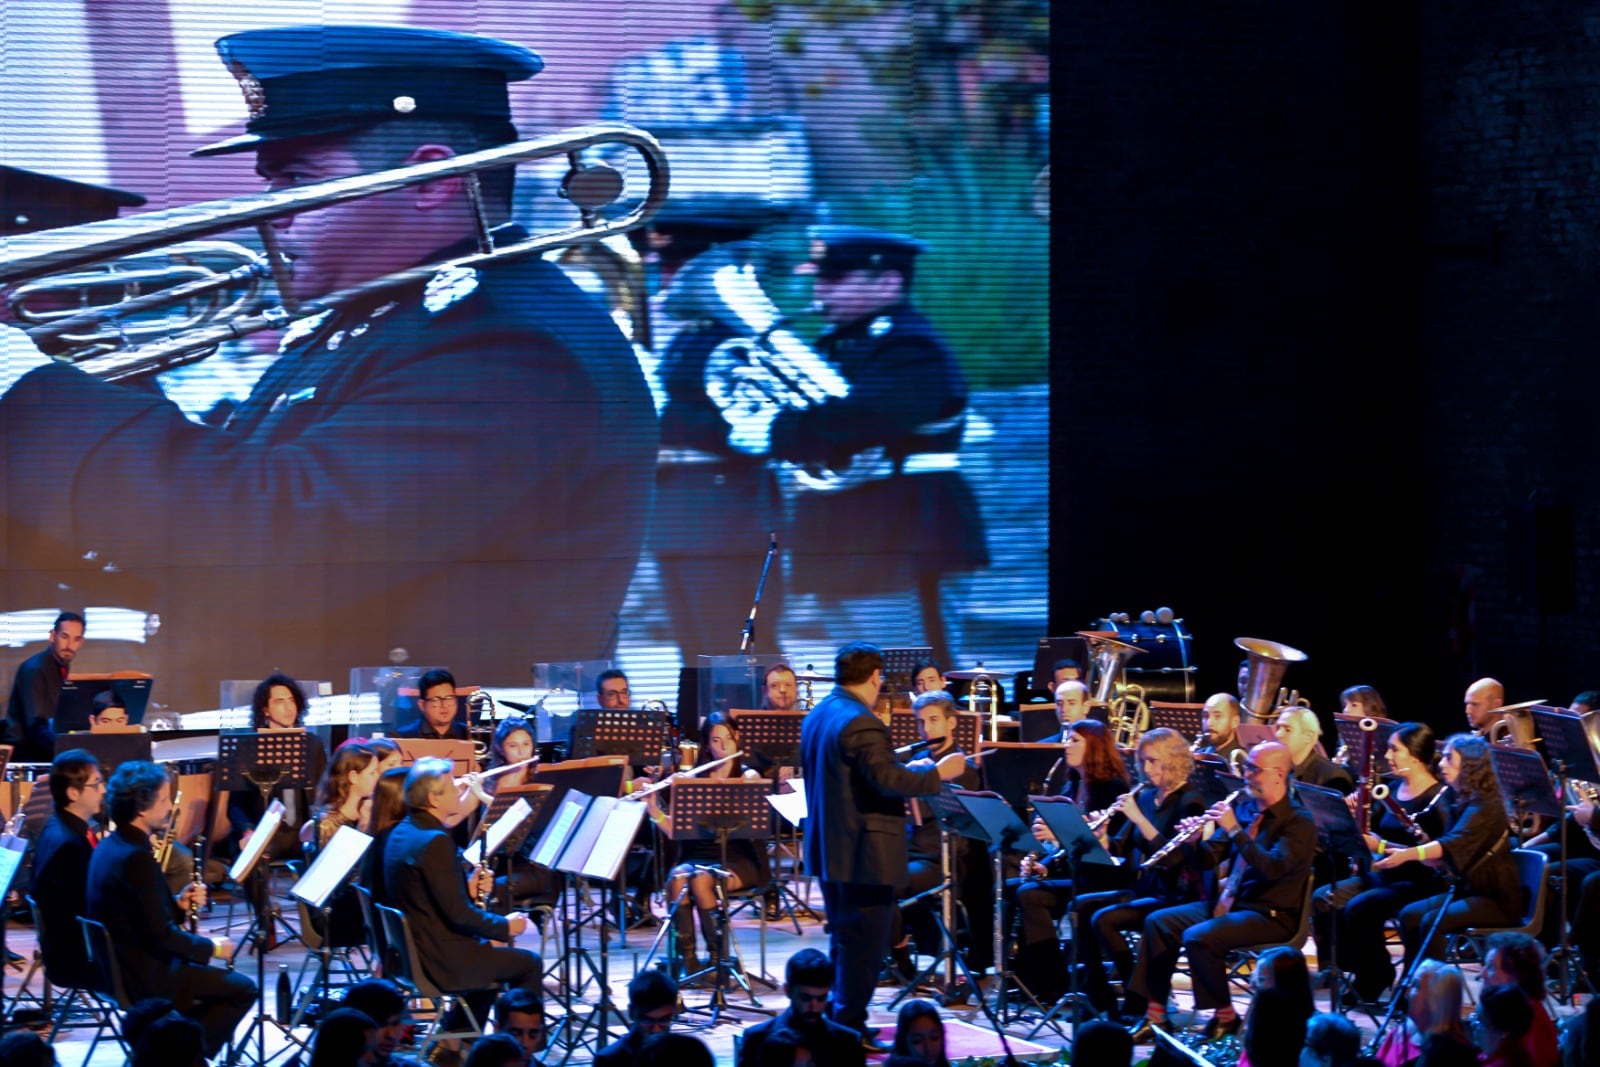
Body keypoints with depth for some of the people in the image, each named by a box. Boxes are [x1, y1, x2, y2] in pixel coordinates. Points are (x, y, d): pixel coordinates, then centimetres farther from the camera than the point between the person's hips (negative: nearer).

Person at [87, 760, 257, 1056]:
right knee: (241, 989, -1)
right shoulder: (136, 857, -24)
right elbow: (161, 936, -23)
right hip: (144, 978, -10)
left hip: (118, 966, 10)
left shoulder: (110, 847, 6)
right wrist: (210, 947, -9)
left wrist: (179, 905, 3)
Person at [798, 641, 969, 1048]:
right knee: (865, 942, -4)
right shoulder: (860, 723, -20)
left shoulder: (817, 716, 11)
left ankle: (840, 1022, 22)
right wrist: (937, 773, -15)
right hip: (864, 853, -10)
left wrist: (902, 765, 27)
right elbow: (886, 780, -26)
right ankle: (851, 1029, -3)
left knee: (844, 939, 18)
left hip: (829, 847, 10)